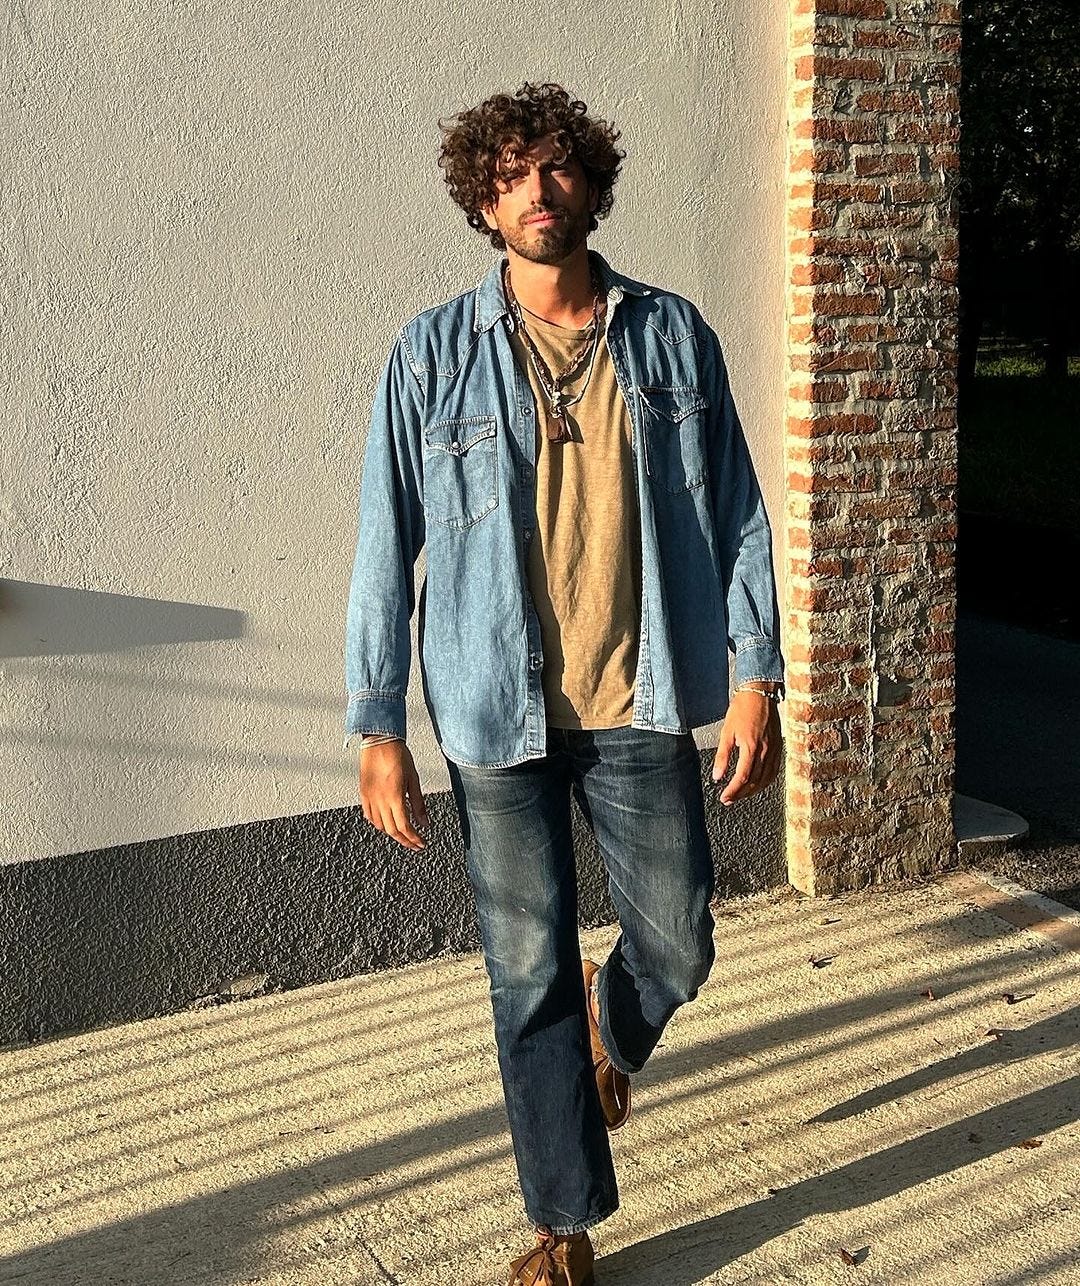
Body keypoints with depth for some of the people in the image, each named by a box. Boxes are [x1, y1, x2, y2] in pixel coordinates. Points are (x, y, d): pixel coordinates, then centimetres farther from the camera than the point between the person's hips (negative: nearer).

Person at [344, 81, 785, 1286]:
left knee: (676, 944, 6)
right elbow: (386, 549, -2)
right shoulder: (434, 354, -3)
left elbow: (735, 512, 5)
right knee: (530, 975, 6)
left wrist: (757, 681, 0)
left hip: (641, 702, 1)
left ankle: (611, 1028, 44)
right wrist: (378, 733, -4)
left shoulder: (673, 335, 2)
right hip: (500, 716, -1)